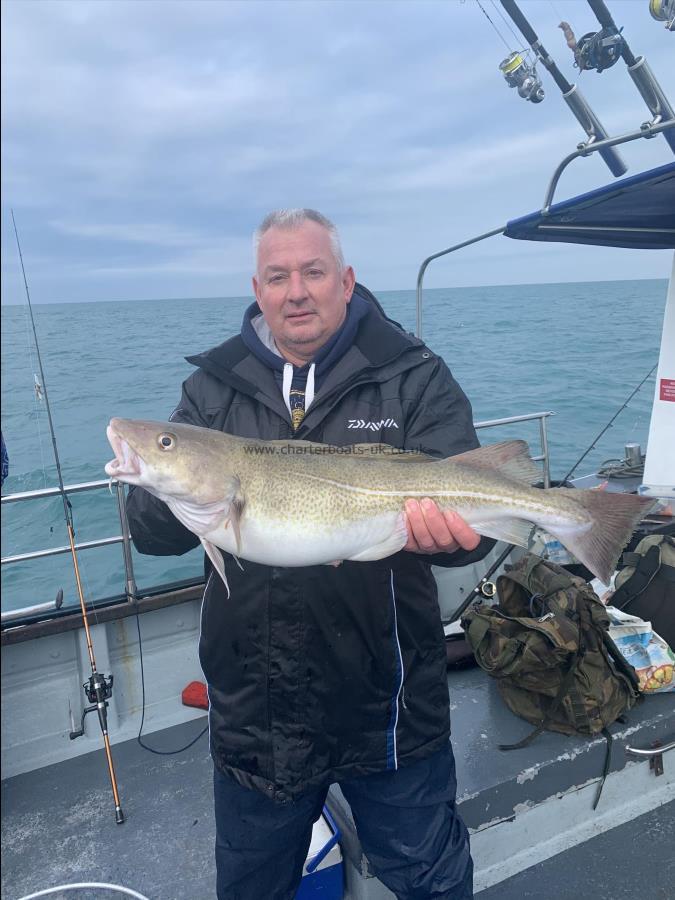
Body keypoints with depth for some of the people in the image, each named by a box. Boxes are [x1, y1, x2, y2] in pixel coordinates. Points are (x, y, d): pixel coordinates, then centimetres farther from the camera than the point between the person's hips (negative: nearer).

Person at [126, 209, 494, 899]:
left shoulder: (412, 378, -6)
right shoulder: (213, 388, 1)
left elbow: (466, 507, -15)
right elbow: (151, 532, -4)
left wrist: (439, 526, -37)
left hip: (386, 706, -2)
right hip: (252, 712, 3)